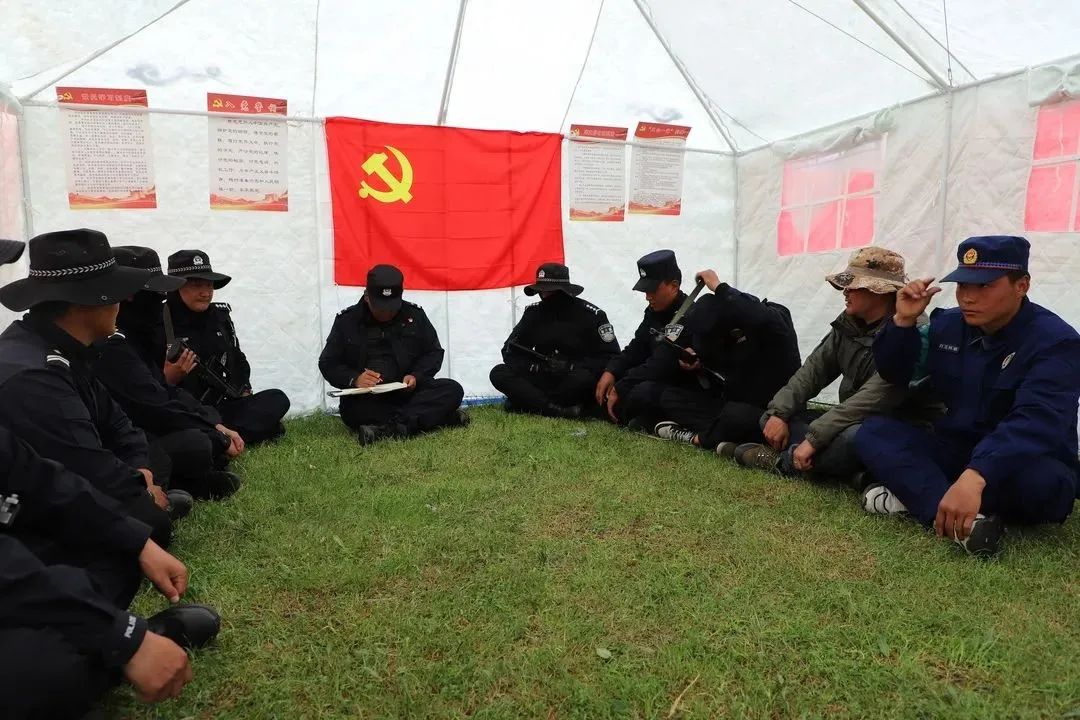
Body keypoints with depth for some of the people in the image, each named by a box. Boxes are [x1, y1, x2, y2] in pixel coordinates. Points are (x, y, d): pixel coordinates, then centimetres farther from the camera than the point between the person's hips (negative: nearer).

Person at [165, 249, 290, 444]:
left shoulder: (219, 315, 10)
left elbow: (237, 359, 23)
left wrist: (244, 391, 8)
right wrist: (170, 375, -29)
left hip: (223, 409, 7)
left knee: (277, 399, -13)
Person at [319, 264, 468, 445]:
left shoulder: (415, 315, 5)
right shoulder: (346, 320, 2)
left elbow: (434, 353, 10)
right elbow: (328, 364, 4)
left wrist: (417, 376, -12)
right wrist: (354, 379, -18)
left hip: (409, 393, 2)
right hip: (365, 399, -1)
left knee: (452, 390, -24)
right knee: (351, 408, -36)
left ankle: (387, 429, -36)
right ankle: (435, 415, -29)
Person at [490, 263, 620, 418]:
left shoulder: (591, 315, -8)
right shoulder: (533, 312, 3)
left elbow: (611, 357, -10)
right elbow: (510, 352, 4)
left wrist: (570, 366, -21)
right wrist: (536, 367, -15)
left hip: (575, 386, -3)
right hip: (542, 379, 4)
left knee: (585, 377, -37)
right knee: (499, 373, -17)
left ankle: (528, 403, -19)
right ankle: (560, 410, -30)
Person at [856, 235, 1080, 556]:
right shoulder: (947, 325, 2)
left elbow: (1034, 423, -34)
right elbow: (894, 375, 11)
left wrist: (974, 478, -51)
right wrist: (903, 322, -9)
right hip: (956, 454, 6)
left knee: (1039, 480, -40)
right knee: (873, 433, -17)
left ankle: (914, 496, -24)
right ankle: (967, 519, -36)